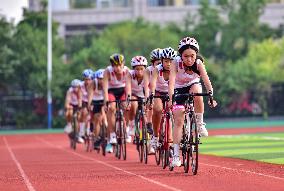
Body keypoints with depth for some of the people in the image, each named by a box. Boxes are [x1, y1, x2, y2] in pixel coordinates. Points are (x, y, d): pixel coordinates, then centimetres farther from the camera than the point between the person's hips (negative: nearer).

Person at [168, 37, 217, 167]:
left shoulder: (198, 63, -25)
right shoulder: (176, 63, -27)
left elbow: (206, 79, -34)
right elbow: (171, 81, -37)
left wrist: (211, 95, -50)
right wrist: (170, 98, -51)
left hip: (193, 85, 1)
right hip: (179, 90, -1)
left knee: (197, 92, -37)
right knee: (178, 121, -11)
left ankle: (200, 123, -18)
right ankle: (176, 155, -9)